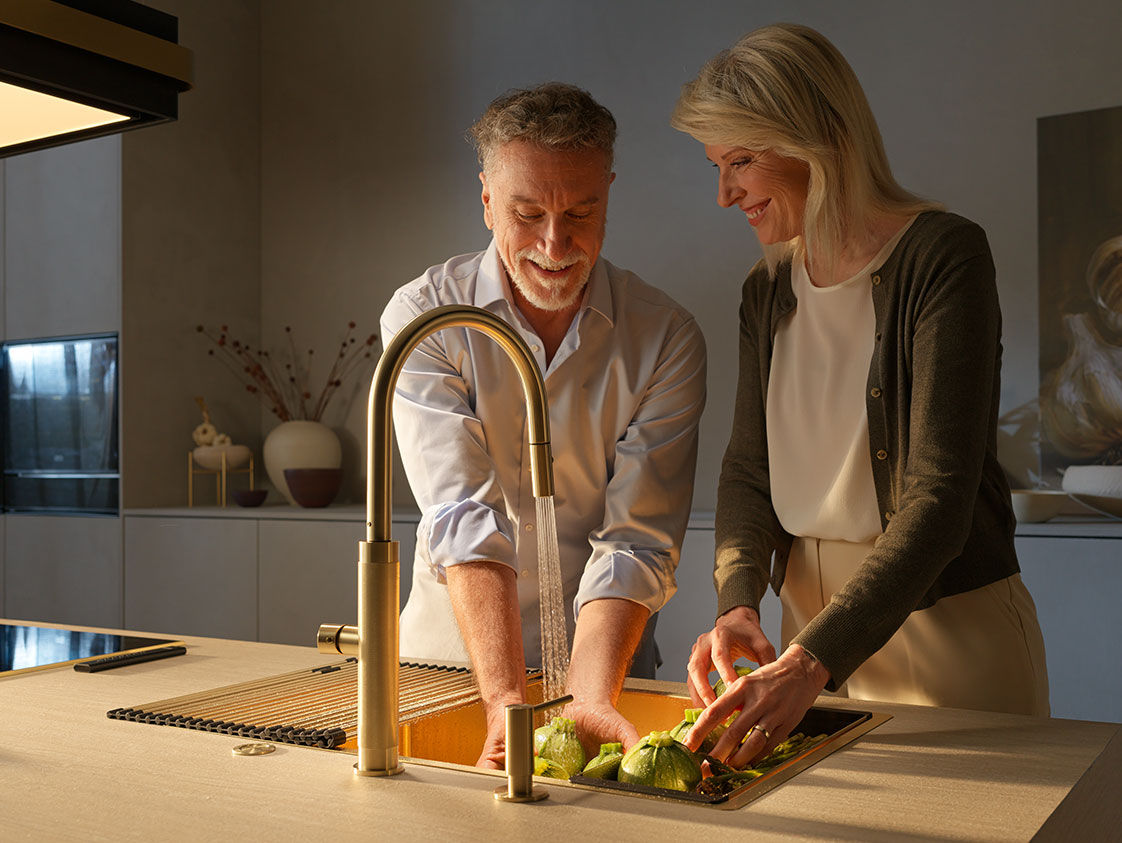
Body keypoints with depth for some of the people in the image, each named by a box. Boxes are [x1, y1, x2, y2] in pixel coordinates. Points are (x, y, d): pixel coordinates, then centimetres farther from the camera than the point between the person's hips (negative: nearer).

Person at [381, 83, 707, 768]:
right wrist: (506, 700, -29)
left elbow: (636, 541, -12)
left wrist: (590, 697, -26)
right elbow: (464, 520, -19)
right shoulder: (424, 318, -10)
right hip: (452, 655, 1)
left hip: (603, 659, 0)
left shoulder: (668, 339, -8)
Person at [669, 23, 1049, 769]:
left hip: (942, 617, -5)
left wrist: (811, 662, -31)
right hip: (816, 618, 6)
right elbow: (748, 469, 5)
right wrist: (737, 603, -14)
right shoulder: (768, 291, 6)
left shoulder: (942, 255, -15)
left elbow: (939, 498, -23)